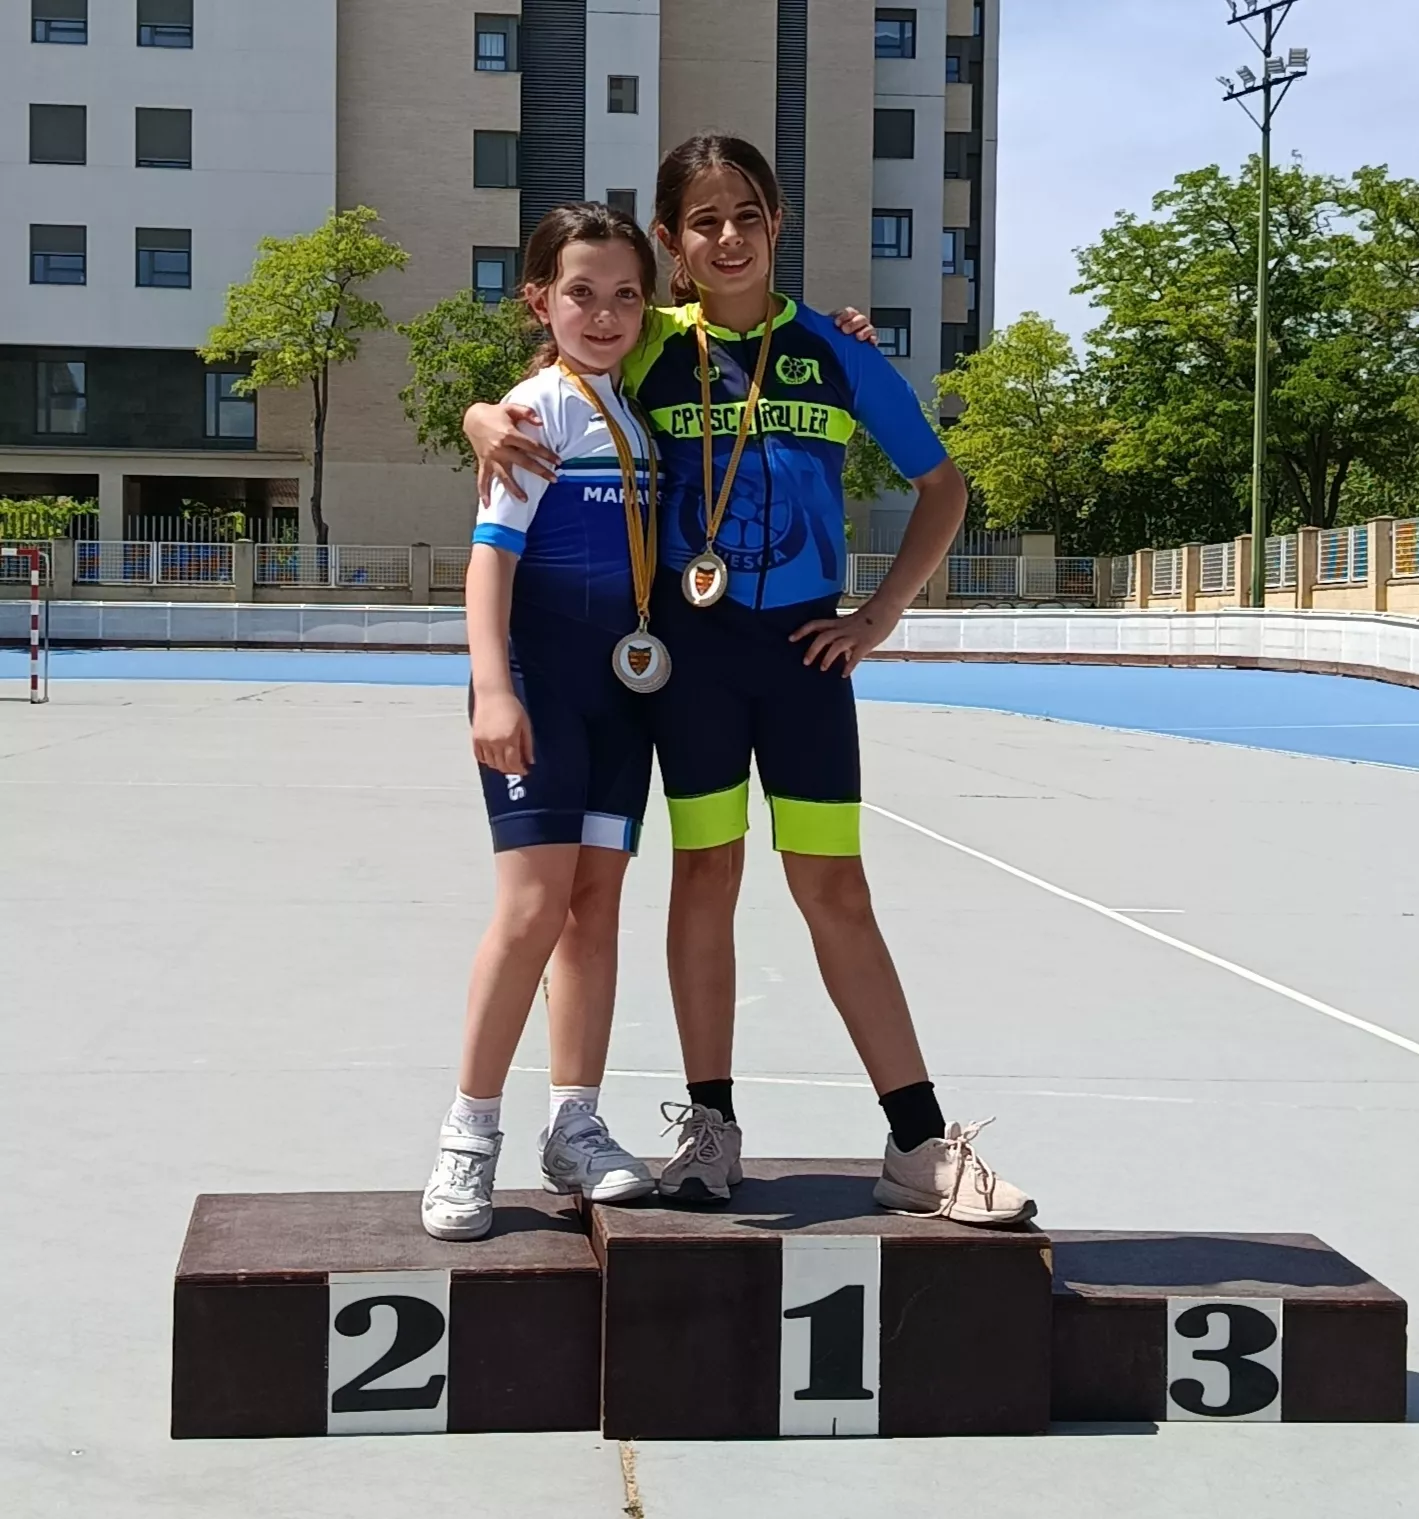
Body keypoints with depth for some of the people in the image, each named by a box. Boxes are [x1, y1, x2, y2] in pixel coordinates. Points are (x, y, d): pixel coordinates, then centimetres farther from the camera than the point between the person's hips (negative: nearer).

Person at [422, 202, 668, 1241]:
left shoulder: (647, 404, 12)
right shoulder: (539, 407, -7)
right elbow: (492, 549, -14)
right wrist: (493, 686, -24)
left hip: (626, 678, 7)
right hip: (543, 678, -6)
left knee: (597, 900, 7)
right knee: (536, 903, -11)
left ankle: (576, 1128, 13)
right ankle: (470, 1136, -1)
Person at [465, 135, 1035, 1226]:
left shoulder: (836, 354, 0)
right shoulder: (652, 351, 1)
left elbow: (944, 487, 8)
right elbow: (522, 411, 7)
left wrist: (881, 615, 0)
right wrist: (489, 424, -17)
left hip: (803, 644, 0)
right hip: (692, 640, 0)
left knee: (837, 891, 1)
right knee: (705, 874, 7)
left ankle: (923, 1147, 6)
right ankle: (711, 1125, 18)